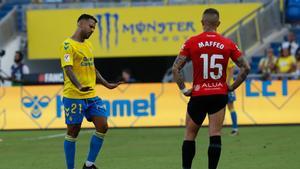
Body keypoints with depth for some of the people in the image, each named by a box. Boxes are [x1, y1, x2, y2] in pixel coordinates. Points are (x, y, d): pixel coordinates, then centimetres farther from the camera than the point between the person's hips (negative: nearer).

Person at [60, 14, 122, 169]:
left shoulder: (88, 45, 17)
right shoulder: (68, 45, -9)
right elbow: (68, 69, -21)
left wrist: (107, 84, 28)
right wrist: (79, 86, -35)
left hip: (91, 95, 8)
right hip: (73, 96, -8)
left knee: (102, 126, -2)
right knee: (73, 132, 0)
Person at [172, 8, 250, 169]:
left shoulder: (191, 42, -4)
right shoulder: (228, 44, 0)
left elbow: (175, 68, -8)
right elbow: (246, 68, 0)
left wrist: (183, 89, 0)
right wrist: (232, 87, 8)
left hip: (198, 95, -1)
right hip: (219, 95, 1)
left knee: (189, 135, 11)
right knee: (215, 135, 0)